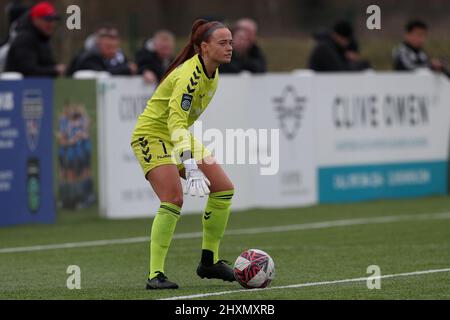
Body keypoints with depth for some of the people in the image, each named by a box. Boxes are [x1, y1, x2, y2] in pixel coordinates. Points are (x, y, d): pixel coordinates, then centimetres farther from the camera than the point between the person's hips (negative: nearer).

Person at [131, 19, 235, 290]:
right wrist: (191, 166, -47)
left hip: (178, 137, 9)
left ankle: (210, 260, 13)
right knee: (174, 198, -26)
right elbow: (175, 119, -38)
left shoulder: (212, 72, 2)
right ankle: (155, 275, -23)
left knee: (224, 188, 2)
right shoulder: (190, 74, -27)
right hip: (152, 134, -9)